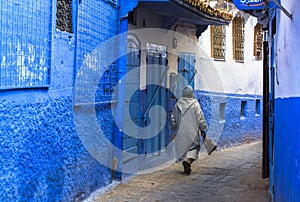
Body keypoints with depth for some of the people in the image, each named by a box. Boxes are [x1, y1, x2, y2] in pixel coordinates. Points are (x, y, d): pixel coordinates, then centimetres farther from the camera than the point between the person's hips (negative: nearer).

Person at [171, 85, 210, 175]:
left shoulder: (178, 104, 3)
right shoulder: (195, 104, -7)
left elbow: (173, 117, 12)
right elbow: (200, 117, -8)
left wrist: (175, 128, 25)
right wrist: (203, 129, -1)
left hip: (181, 132, 3)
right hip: (192, 131, -3)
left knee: (182, 148, 14)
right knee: (194, 147, 4)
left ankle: (185, 161, 14)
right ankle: (188, 161, -18)